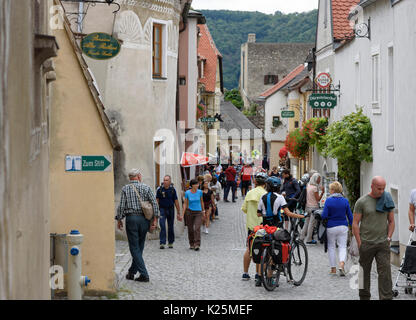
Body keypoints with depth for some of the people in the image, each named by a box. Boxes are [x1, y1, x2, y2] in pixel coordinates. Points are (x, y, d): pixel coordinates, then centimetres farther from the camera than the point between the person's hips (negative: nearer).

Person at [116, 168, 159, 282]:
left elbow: (121, 206, -4)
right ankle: (132, 272, 21)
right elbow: (155, 204, -3)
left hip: (131, 218, -2)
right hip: (144, 219, 2)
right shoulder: (146, 188, 4)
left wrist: (119, 220, 7)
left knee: (135, 247, 0)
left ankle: (144, 274, -8)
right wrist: (154, 220, 0)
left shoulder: (125, 189, 1)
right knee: (139, 246, 14)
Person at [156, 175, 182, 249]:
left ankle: (170, 243, 20)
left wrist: (178, 213, 1)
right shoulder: (159, 189, -5)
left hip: (170, 209, 2)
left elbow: (176, 202, 2)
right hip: (162, 209, -2)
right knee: (163, 226, -12)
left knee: (171, 227, 7)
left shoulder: (172, 190, -2)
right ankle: (162, 243, -12)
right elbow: (157, 201, 0)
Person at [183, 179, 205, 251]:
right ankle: (191, 244, 23)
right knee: (190, 229, 7)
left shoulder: (200, 192, -2)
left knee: (197, 229, -15)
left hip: (198, 213, 0)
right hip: (189, 212, 0)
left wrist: (203, 210, 19)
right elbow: (185, 204, -1)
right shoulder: (187, 193, -5)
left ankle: (197, 245, -18)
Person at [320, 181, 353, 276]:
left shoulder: (328, 200, -10)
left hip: (331, 227, -2)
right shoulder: (345, 201, 0)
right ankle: (341, 264, -18)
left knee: (331, 247, 12)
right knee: (342, 247, 6)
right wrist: (352, 226, 14)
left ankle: (333, 269, 14)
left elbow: (324, 215, -12)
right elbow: (350, 215, 4)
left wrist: (319, 216, 9)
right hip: (343, 226, 2)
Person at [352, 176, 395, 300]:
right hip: (366, 243, -2)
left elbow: (391, 221, 15)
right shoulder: (362, 202, -3)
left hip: (383, 244, 2)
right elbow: (355, 224, -3)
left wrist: (388, 238, 3)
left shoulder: (387, 200, 7)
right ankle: (364, 297, 22)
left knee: (385, 272, -7)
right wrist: (359, 243, -7)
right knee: (364, 272, 8)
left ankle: (386, 298, -9)